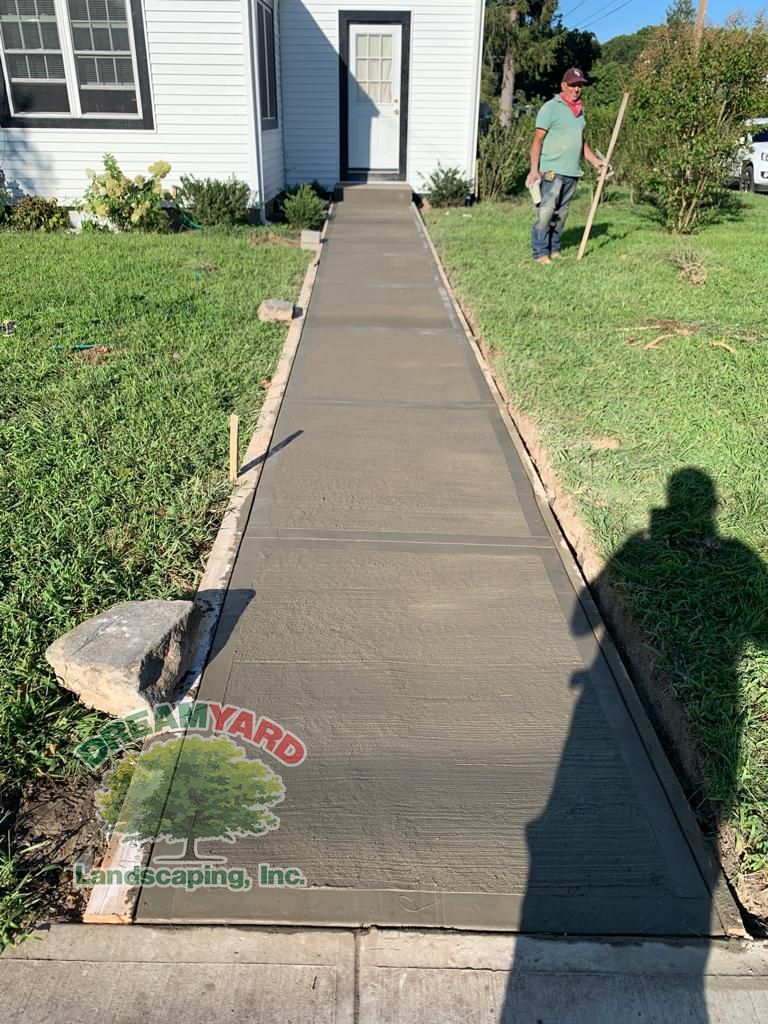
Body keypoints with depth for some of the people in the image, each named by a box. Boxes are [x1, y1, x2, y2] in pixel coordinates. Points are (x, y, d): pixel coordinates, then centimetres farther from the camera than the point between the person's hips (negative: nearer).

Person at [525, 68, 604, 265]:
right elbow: (538, 139, -8)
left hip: (572, 172, 7)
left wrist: (596, 162, 18)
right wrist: (534, 169, -18)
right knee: (546, 211, -10)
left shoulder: (580, 110, 19)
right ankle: (540, 252, -6)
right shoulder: (551, 107, -2)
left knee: (561, 213, 9)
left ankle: (554, 250, 16)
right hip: (552, 170, -7)